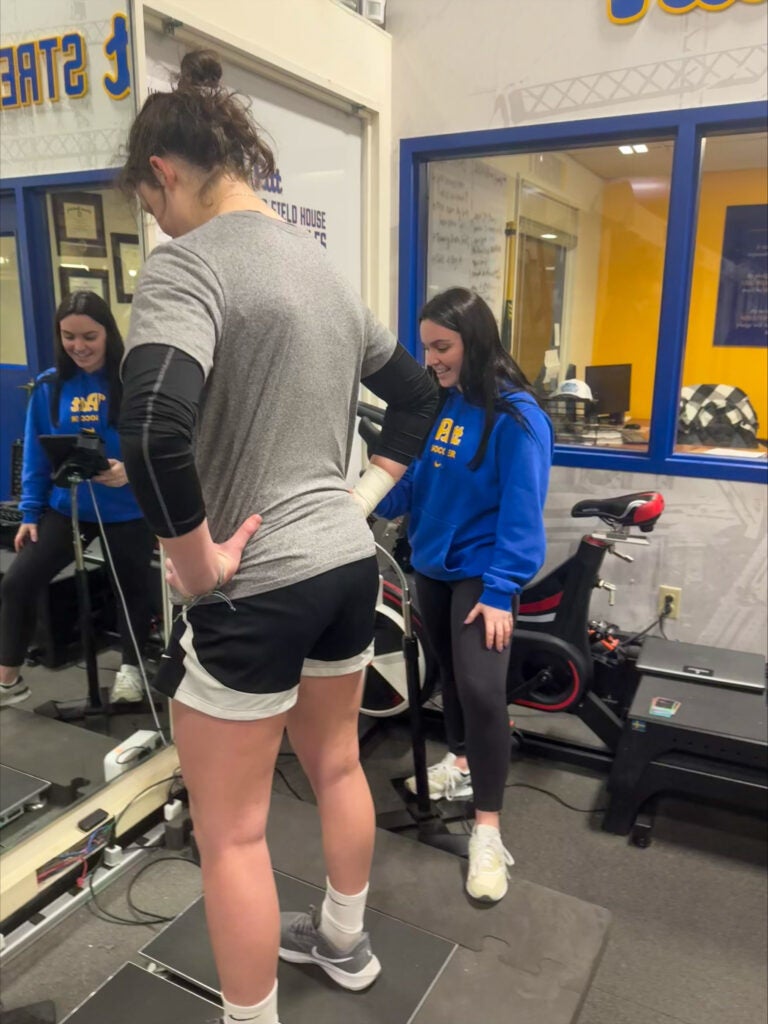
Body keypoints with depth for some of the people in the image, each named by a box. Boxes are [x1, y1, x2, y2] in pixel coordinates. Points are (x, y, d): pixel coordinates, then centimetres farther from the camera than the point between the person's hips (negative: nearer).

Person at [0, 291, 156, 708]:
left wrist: (132, 470, -29)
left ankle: (130, 669, 36)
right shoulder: (49, 386, 0)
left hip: (128, 509, -3)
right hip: (67, 507, 4)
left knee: (133, 587, 12)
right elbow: (35, 455, 6)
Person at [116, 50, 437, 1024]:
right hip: (347, 564, 9)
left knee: (229, 832, 12)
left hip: (255, 589, -8)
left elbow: (153, 426, -33)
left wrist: (198, 562, -19)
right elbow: (416, 392, 20)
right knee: (336, 765, 26)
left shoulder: (187, 264, -15)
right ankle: (344, 943, 51)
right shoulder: (323, 266, 11)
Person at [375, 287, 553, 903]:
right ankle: (462, 764, 42)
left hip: (482, 572, -6)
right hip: (432, 563, 7)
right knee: (448, 672, 20)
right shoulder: (435, 403, 1)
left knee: (481, 688, -14)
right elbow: (414, 480, 5)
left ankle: (487, 831, 0)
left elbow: (522, 511, -19)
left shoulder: (516, 415, -17)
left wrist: (501, 591, -21)